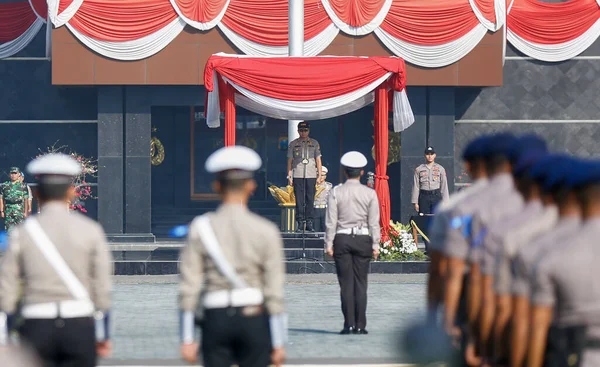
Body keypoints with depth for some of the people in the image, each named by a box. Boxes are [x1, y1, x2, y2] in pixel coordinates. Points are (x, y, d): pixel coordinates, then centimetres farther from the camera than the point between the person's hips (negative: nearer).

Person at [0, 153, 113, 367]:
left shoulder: (22, 233, -1)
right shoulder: (90, 230, 0)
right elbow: (102, 287, 0)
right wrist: (104, 334, 9)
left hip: (37, 326, 0)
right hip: (79, 325, 0)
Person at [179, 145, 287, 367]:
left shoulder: (201, 228, -1)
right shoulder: (266, 231, -3)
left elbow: (189, 288, -3)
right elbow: (274, 292, -4)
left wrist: (187, 339, 1)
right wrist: (279, 343, 1)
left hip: (215, 318, 1)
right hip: (253, 318, -1)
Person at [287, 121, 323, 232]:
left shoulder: (314, 143, 10)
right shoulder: (293, 144, 9)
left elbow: (318, 160, 11)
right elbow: (290, 161, 10)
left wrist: (320, 176, 5)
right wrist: (289, 176, 3)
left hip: (311, 176, 0)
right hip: (297, 175, 0)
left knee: (310, 200, -2)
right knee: (299, 200, -2)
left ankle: (310, 223, 1)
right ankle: (300, 223, -1)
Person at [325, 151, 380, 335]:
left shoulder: (336, 192, -2)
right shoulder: (370, 193, -1)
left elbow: (331, 221, -3)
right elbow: (374, 222, 0)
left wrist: (329, 244, 1)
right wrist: (375, 245, 4)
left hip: (342, 239, 0)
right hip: (362, 239, 0)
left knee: (346, 284, 2)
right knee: (360, 284, 4)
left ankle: (349, 324, -3)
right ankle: (360, 325, 2)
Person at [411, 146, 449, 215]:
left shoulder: (440, 169, 8)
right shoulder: (419, 169, 7)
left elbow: (444, 186, 7)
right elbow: (416, 186, 6)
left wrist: (445, 201, 1)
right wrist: (415, 202, 0)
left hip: (436, 196, 0)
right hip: (424, 196, 0)